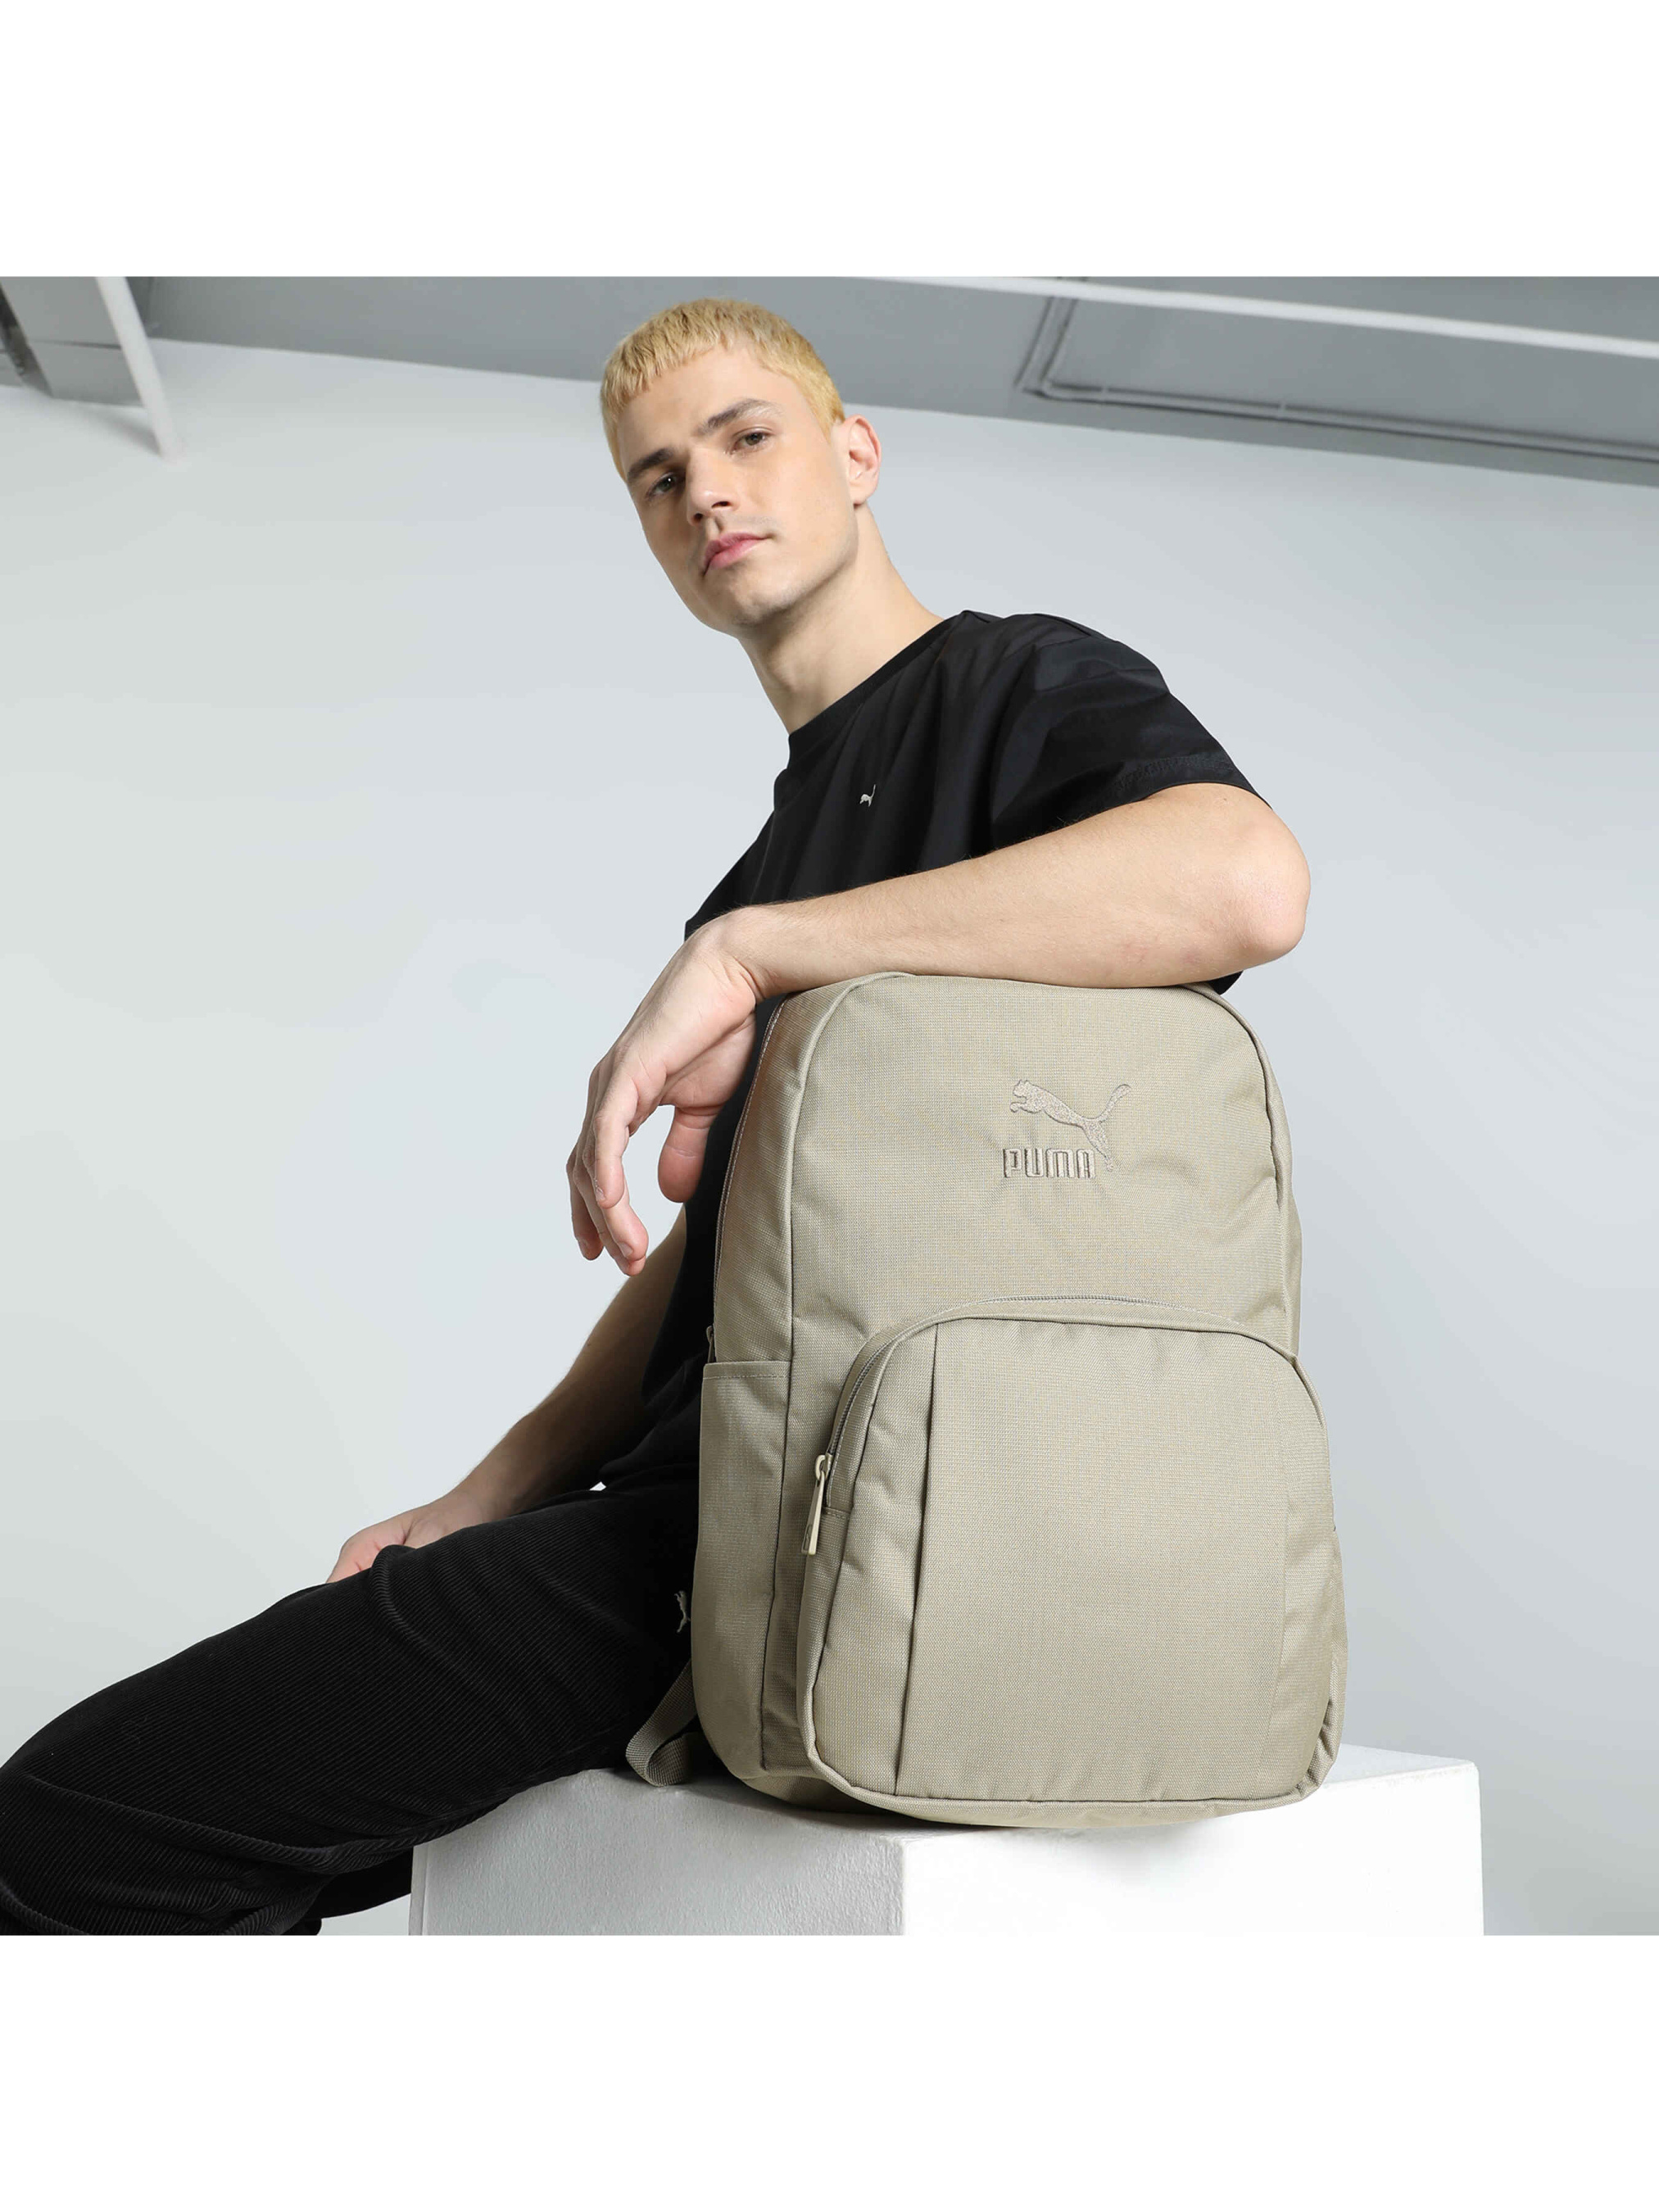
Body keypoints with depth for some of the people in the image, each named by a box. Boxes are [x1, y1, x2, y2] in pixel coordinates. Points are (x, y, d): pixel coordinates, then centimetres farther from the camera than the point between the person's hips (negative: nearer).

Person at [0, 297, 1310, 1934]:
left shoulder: (1022, 683, 0)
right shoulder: (777, 850, 24)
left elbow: (1246, 879, -25)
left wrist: (748, 950, -22)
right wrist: (488, 1500, 11)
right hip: (706, 1493, 9)